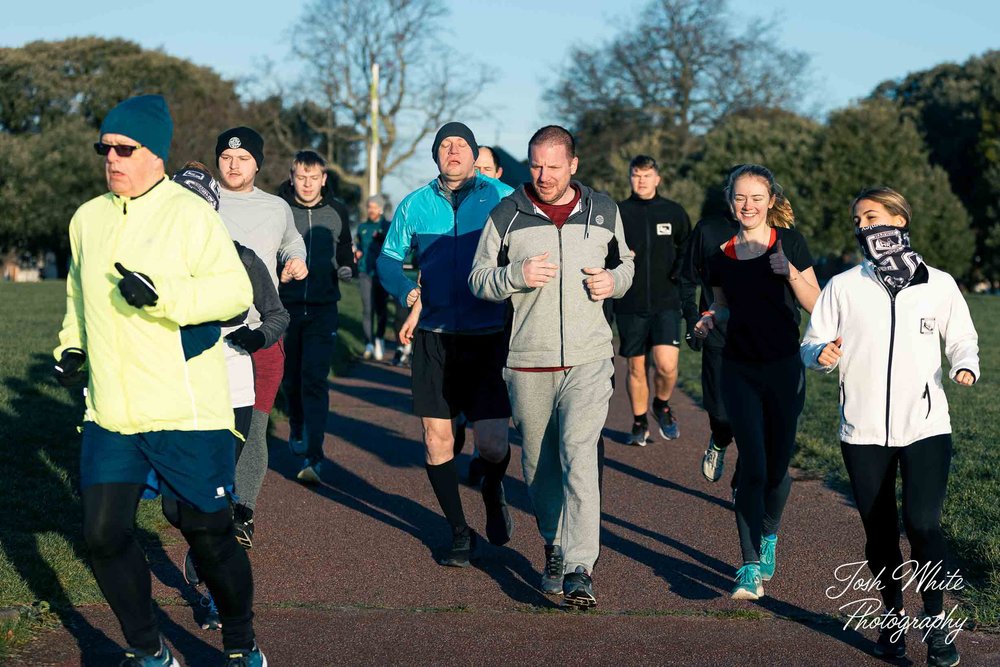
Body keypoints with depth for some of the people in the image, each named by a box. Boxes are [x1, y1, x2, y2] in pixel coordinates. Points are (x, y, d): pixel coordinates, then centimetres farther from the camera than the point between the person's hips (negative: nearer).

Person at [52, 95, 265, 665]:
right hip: (111, 415, 5)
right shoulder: (88, 219, 13)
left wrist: (162, 294, -26)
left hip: (188, 411, -5)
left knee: (209, 533, 3)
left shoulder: (189, 213, -6)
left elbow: (235, 291, -15)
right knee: (104, 535, 1)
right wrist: (73, 345, 14)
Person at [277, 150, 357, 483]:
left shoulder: (336, 211, 6)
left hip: (322, 309, 0)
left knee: (314, 381, -10)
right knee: (290, 378, 12)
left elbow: (345, 250, 19)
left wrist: (347, 268, -2)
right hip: (285, 307, 0)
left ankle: (313, 457, -15)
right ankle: (297, 432, 39)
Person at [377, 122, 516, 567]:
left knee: (492, 443, -8)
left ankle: (493, 488, 28)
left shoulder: (503, 199, -1)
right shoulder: (414, 206, 7)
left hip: (489, 337, -2)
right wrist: (408, 292, 0)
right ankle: (460, 533, 19)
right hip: (434, 337, 3)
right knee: (437, 438, 2)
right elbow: (389, 258, 18)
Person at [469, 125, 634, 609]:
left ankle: (579, 569, -18)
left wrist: (613, 281, -2)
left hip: (588, 360, -1)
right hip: (527, 364, 1)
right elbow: (479, 278, 5)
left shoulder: (603, 211, 8)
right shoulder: (507, 214, 3)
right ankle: (554, 547, 30)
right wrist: (517, 275, -15)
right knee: (540, 466, 9)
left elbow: (625, 264, 21)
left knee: (578, 456, -15)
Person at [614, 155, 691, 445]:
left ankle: (662, 405, 15)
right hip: (630, 305, 0)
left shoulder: (674, 212, 6)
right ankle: (639, 423, 24)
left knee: (666, 365, -14)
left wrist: (679, 273, 0)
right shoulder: (618, 213, 3)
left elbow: (688, 250, 17)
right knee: (636, 368, 6)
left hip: (666, 303, 0)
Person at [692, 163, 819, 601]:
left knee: (777, 466, 8)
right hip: (739, 371, 1)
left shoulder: (788, 242, -3)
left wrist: (790, 271, -20)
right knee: (753, 467, -9)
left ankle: (769, 538, 36)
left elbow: (816, 307, -5)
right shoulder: (722, 255, 5)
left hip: (784, 368, -1)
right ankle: (750, 568, -7)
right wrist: (710, 319, -5)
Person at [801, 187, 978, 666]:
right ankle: (892, 619, 26)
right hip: (863, 430, 2)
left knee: (923, 524, -14)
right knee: (879, 532, 8)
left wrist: (965, 366, -9)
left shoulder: (938, 285, 4)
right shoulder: (843, 287, 6)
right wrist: (823, 354, -18)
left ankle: (936, 624, 1)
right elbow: (810, 347, 6)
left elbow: (962, 339, 13)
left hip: (926, 426, -2)